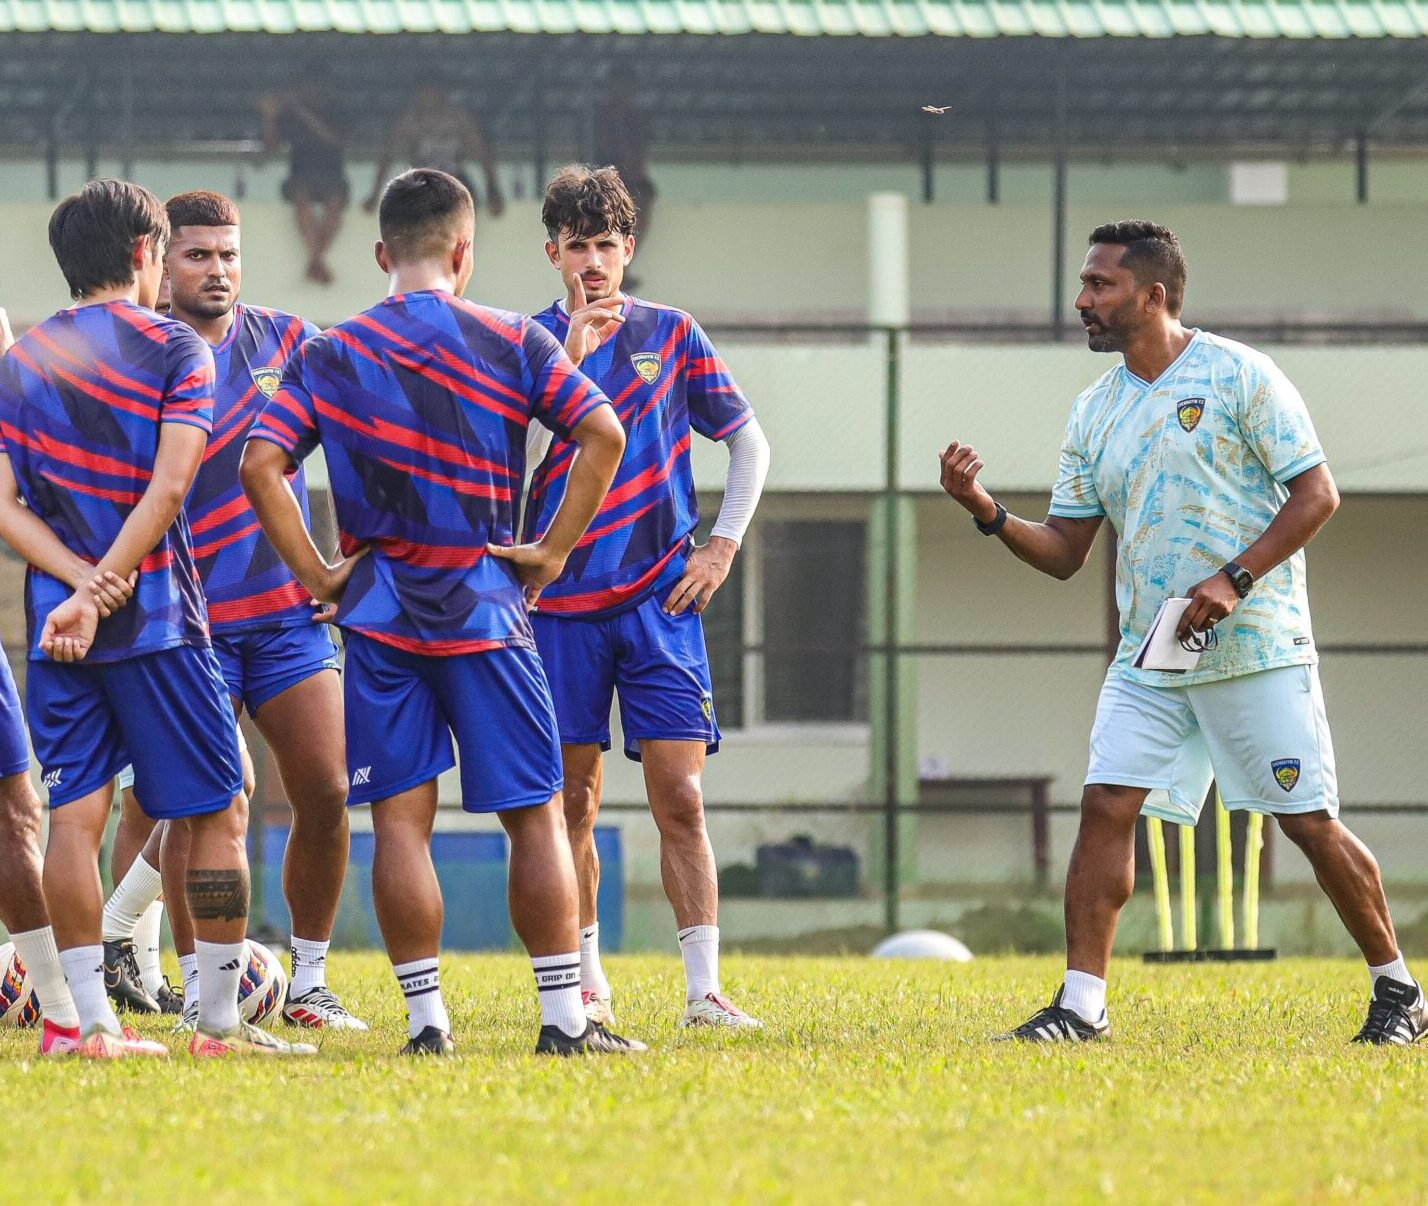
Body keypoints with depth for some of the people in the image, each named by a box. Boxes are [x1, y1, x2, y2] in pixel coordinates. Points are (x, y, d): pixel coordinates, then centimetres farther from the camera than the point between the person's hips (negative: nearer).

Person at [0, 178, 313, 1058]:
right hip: (158, 619, -4)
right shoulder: (176, 349, -2)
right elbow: (168, 487, -14)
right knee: (218, 812, 5)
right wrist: (104, 590, -14)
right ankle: (220, 1021, 5)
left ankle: (93, 1020, -2)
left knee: (74, 814, 3)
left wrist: (81, 582, -8)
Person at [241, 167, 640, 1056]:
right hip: (485, 609, -2)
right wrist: (554, 551, -4)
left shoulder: (329, 355, 4)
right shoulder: (513, 342, 0)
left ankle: (426, 1019, 2)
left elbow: (262, 464, -5)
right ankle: (564, 1017, 2)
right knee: (536, 814, 4)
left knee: (401, 818, 4)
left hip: (378, 614, 2)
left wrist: (317, 575, -1)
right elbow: (603, 434, -10)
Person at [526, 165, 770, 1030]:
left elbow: (750, 443, 16)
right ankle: (585, 980, 15)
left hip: (658, 600, 0)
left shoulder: (671, 335, 6)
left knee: (680, 797, -7)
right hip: (561, 602, 0)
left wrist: (723, 544, 6)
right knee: (574, 801, 5)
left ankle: (705, 988, -8)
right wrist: (571, 356, -17)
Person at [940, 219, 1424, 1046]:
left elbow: (1317, 495, -9)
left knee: (1311, 823, -3)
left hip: (1256, 647, -5)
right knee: (1107, 807, -8)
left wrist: (1234, 580, -19)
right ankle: (1083, 1004, -6)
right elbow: (1065, 551, 12)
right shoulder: (1095, 412, 11)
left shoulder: (1239, 376, -6)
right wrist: (988, 512, -6)